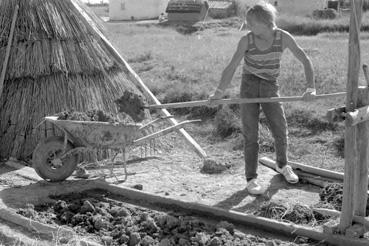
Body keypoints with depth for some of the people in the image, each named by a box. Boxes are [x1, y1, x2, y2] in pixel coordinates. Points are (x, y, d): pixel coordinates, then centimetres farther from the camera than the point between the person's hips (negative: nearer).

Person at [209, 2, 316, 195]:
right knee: (251, 135, -6)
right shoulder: (246, 40, -12)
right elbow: (231, 67, -15)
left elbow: (305, 61, -10)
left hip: (270, 88, 1)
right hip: (249, 87, -1)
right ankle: (251, 179, 6)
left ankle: (282, 165, 33)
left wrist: (311, 87, -22)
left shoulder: (283, 37, -11)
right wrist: (219, 92, -27)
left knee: (280, 131, 4)